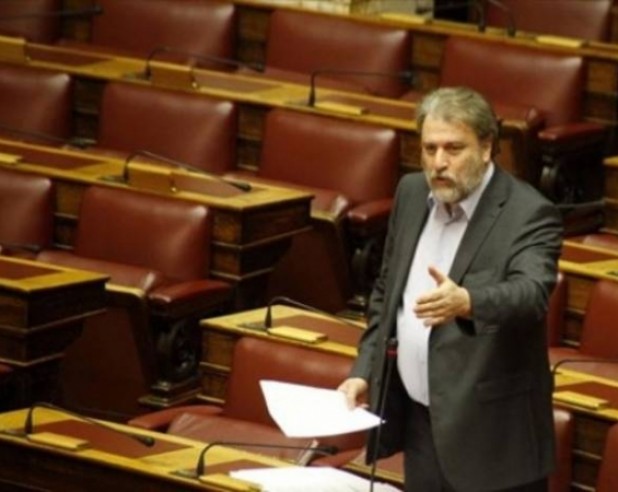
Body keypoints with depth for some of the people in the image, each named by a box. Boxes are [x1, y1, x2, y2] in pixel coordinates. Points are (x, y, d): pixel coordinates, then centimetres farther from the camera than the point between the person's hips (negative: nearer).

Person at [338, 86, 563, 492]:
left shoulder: (529, 214, -14)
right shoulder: (412, 193, 7)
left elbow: (531, 293, -31)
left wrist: (465, 301, -50)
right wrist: (364, 370, 9)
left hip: (490, 436, -6)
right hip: (418, 421, 7)